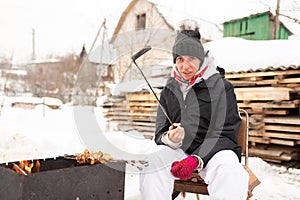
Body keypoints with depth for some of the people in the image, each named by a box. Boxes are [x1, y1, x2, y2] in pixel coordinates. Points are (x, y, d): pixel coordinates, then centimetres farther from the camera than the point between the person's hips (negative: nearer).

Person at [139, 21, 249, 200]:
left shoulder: (221, 86, 0)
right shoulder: (169, 89, 13)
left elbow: (224, 134, -7)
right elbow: (160, 134, 11)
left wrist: (195, 159, -22)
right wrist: (170, 138, -15)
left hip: (214, 151, -2)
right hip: (178, 149, 3)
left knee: (232, 176, -36)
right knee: (150, 166, -30)